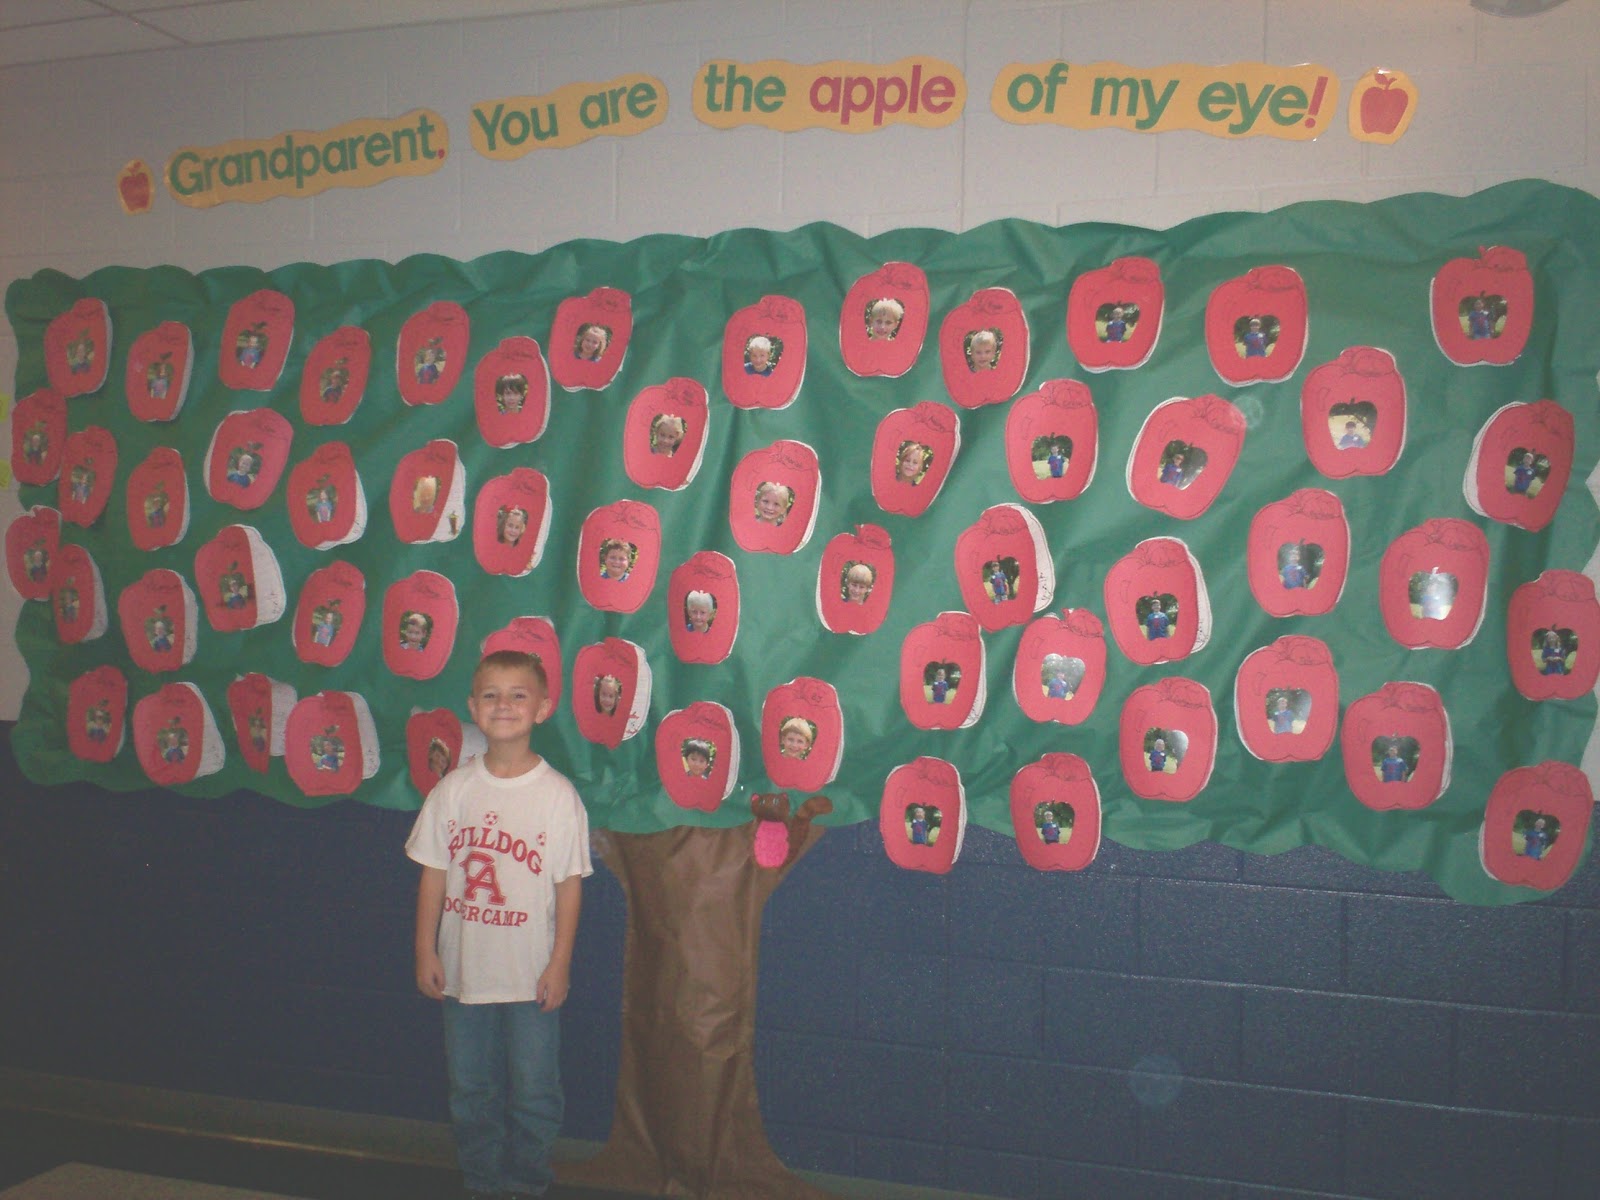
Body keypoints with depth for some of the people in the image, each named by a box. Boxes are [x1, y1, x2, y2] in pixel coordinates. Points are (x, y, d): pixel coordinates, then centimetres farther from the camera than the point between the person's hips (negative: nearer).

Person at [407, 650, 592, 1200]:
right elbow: (433, 872, 4)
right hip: (463, 967, 3)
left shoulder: (557, 794, -9)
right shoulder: (453, 789, -1)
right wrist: (425, 950, 2)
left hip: (532, 973, -3)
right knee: (470, 1088, 14)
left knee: (533, 1091, 7)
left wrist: (560, 963, -7)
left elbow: (569, 883, -6)